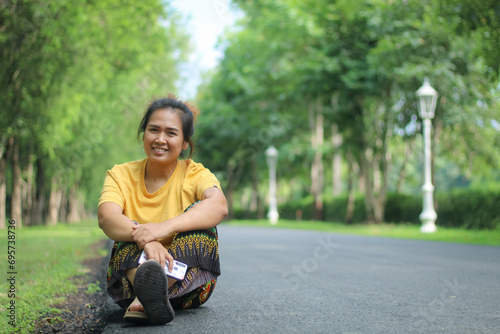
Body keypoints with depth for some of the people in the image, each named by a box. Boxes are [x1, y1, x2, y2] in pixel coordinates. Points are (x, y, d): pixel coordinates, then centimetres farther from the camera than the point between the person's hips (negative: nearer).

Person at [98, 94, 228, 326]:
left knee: (198, 213, -22)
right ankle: (148, 294, -54)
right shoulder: (121, 175, 2)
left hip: (188, 283, -1)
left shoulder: (195, 174, -1)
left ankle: (144, 299, -42)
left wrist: (165, 227, -40)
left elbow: (219, 206, -25)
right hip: (131, 274, 1)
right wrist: (143, 237, -40)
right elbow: (106, 218, -19)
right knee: (130, 229, -23)